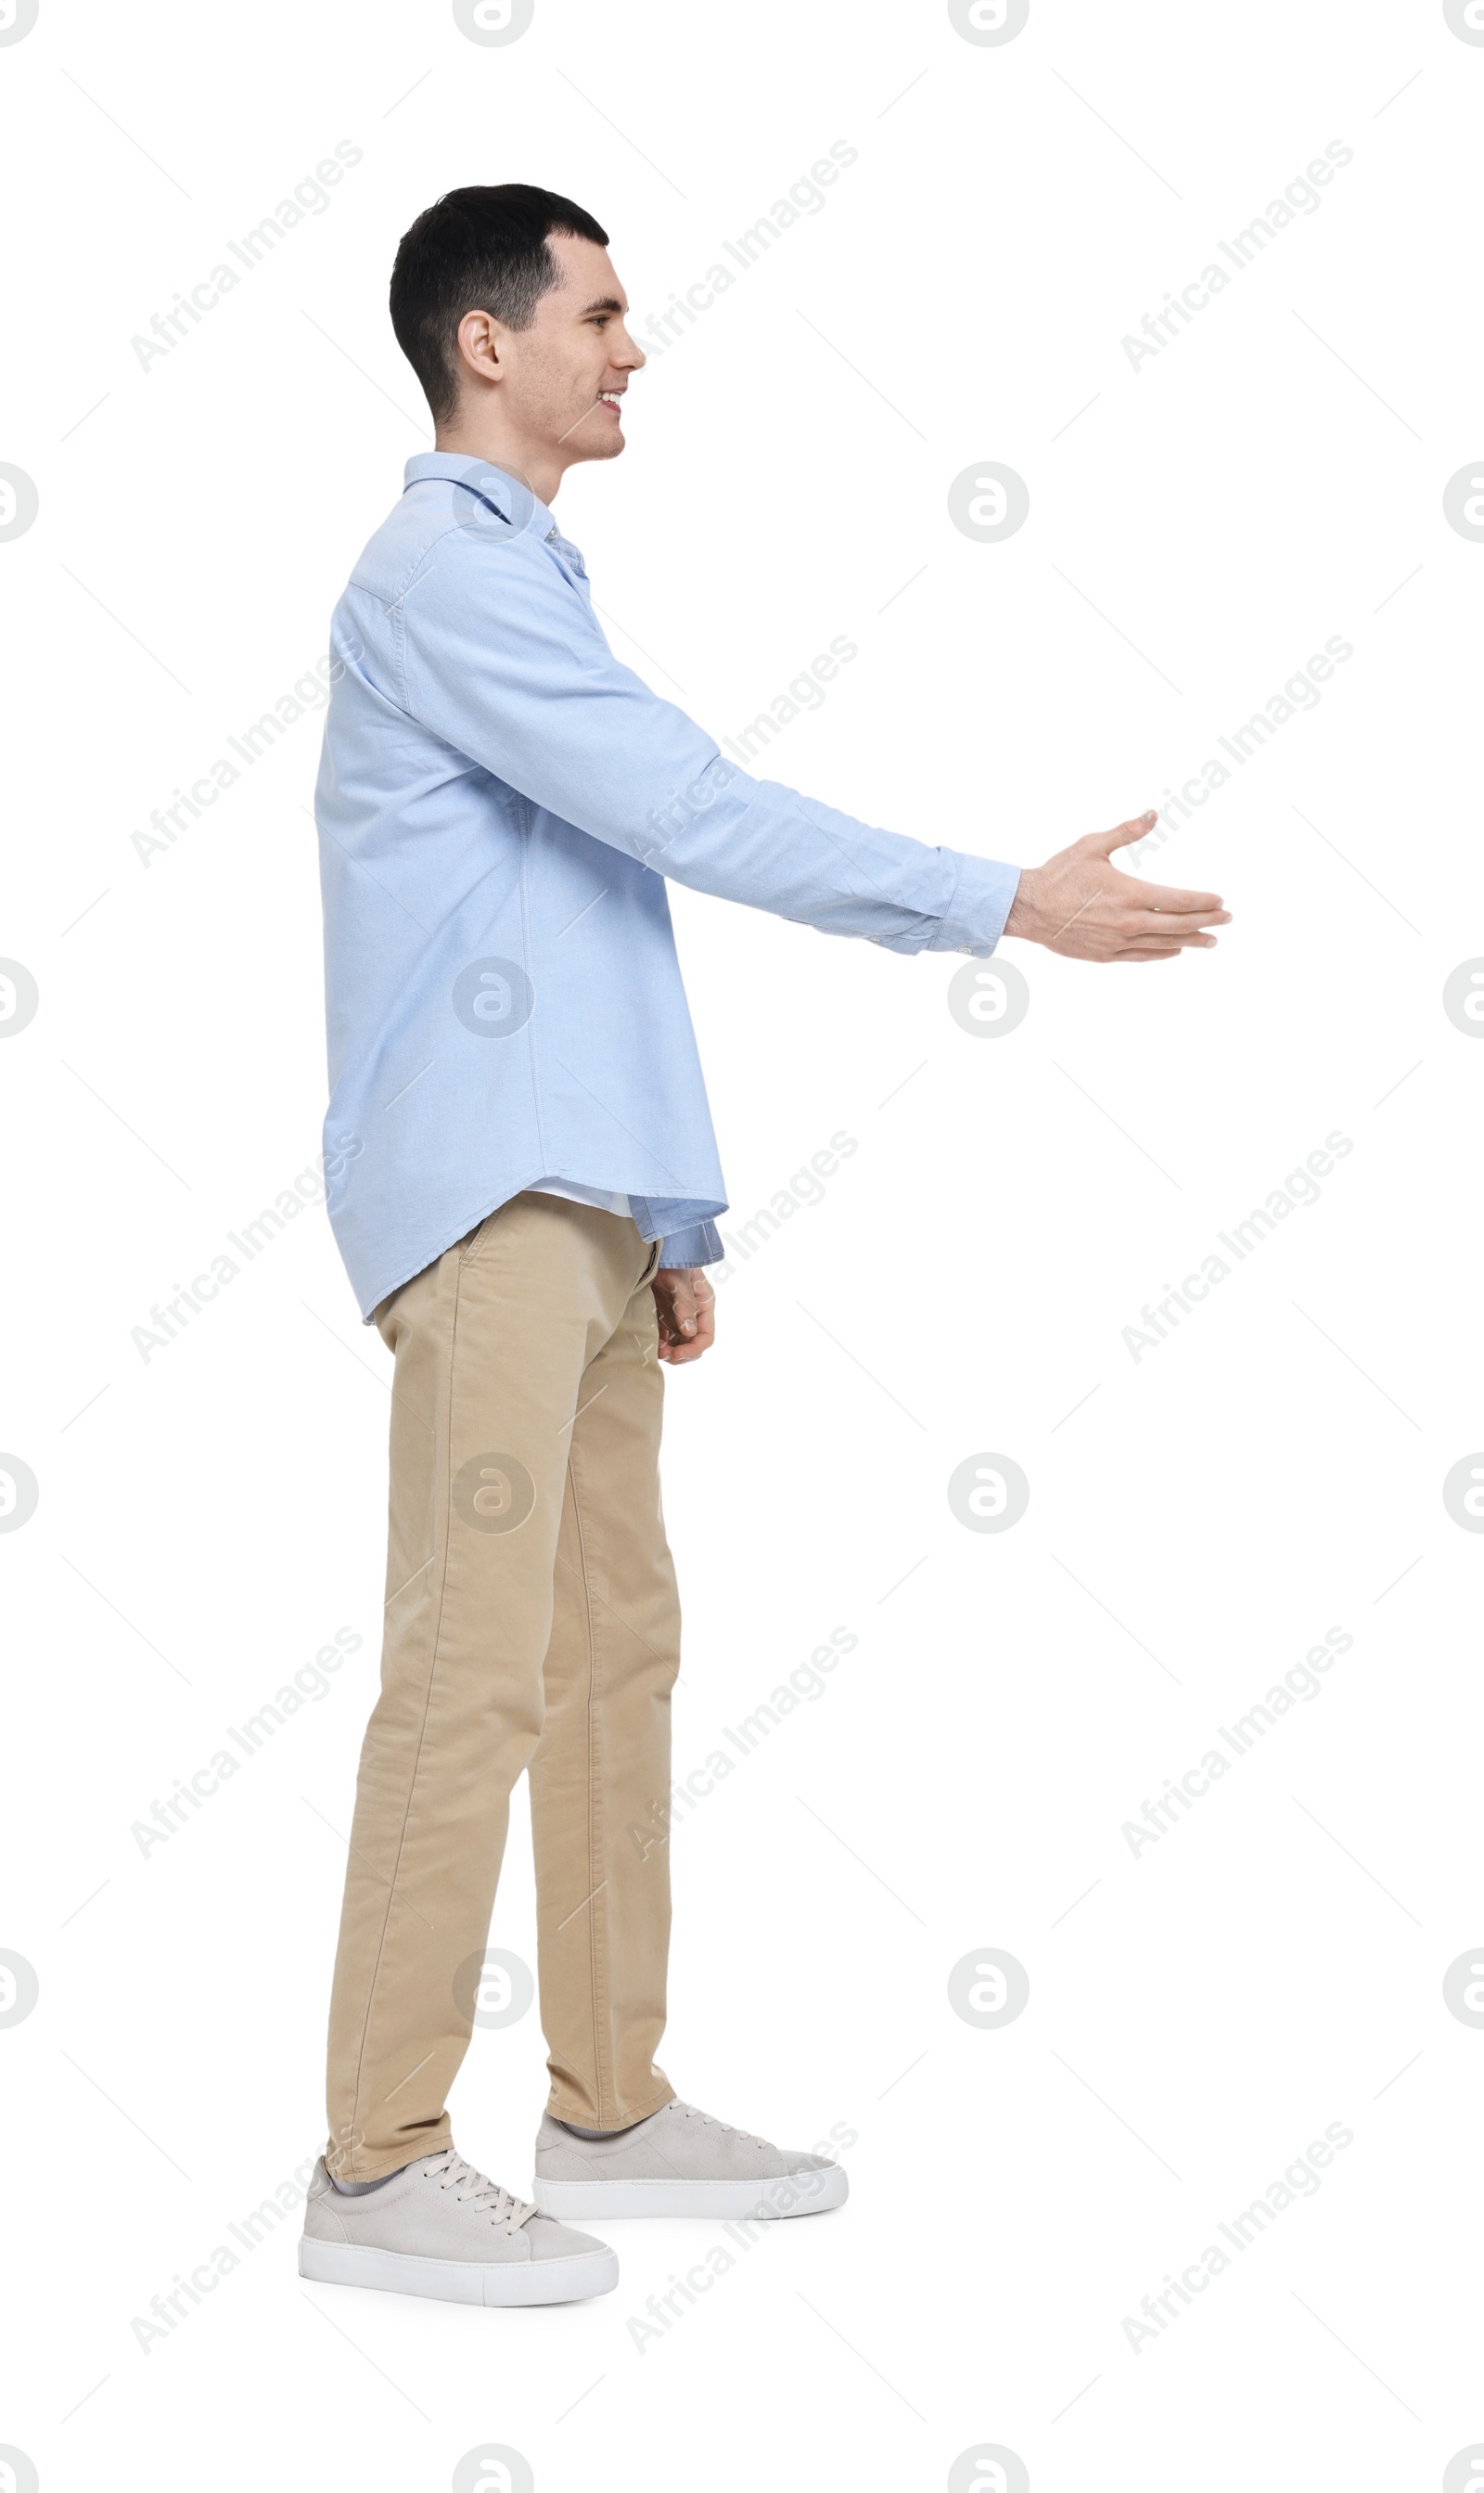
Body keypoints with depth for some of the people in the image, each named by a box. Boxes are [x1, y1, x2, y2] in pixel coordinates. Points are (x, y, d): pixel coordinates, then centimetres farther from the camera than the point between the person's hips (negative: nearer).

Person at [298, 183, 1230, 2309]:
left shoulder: (523, 580, 22)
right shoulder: (439, 573, -8)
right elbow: (697, 813, -17)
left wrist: (669, 1213, 18)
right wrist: (1008, 902, -14)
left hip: (579, 1202, 10)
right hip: (481, 1201, -9)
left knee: (616, 1648, 10)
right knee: (476, 1673, -9)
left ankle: (612, 2108, 19)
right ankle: (379, 2170, 0)